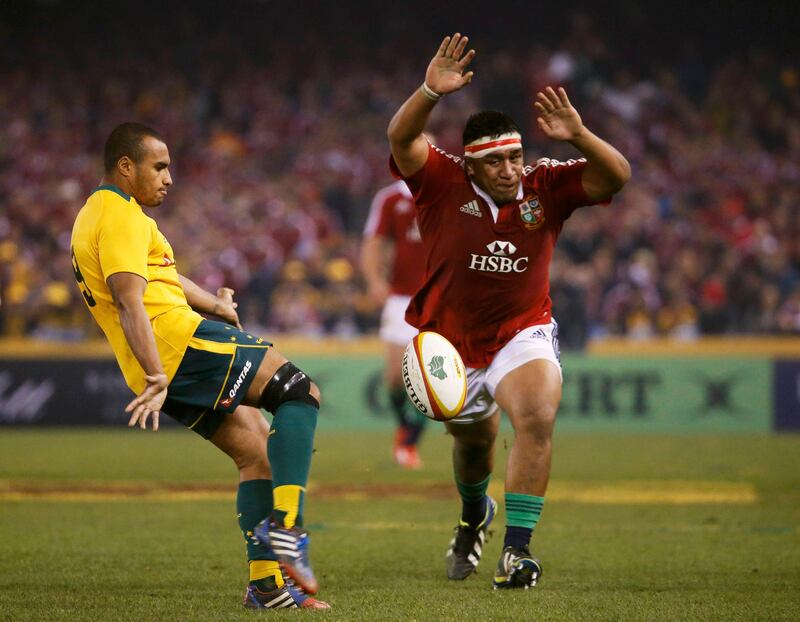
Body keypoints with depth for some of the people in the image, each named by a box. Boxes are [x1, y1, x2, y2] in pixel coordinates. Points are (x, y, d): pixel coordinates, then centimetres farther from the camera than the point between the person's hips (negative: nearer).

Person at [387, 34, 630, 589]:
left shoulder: (546, 187, -8)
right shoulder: (443, 183, -12)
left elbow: (617, 176, -17)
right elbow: (401, 138, -27)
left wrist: (578, 135, -34)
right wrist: (431, 92, -44)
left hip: (524, 333, -1)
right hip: (453, 341, 1)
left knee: (538, 419, -27)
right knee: (474, 443, 19)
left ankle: (516, 551, -24)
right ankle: (475, 515, 55)